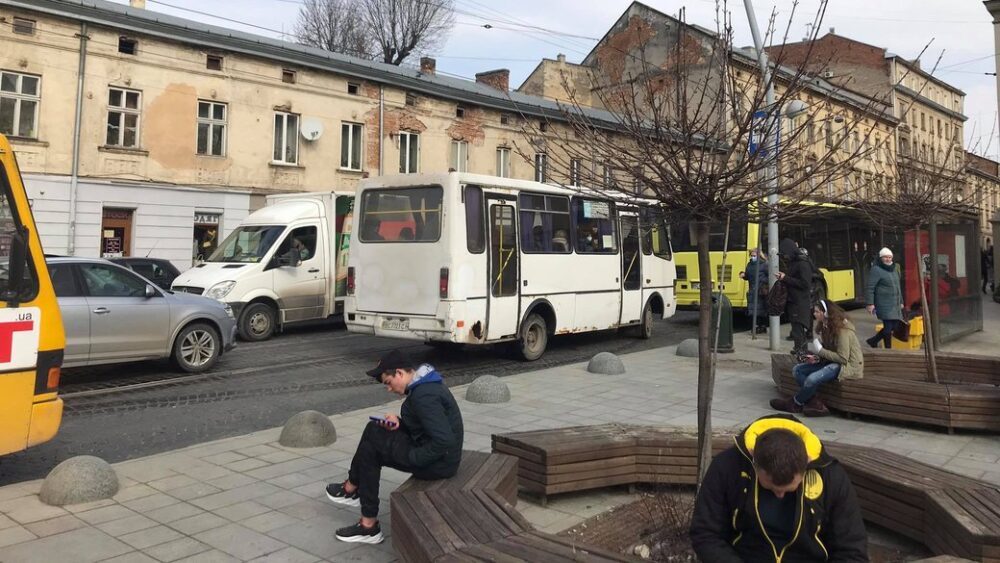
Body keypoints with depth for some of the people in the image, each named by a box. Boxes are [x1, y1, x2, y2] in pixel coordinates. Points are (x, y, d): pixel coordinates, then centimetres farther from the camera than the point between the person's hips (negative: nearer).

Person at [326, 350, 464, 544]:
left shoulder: (424, 396, -25)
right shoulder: (424, 383, 7)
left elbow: (444, 441, -31)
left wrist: (413, 457, -18)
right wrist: (400, 422, 1)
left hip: (438, 462, -10)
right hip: (429, 450, 10)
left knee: (371, 443, -4)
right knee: (373, 430, 10)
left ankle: (351, 489, 20)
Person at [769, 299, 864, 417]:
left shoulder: (842, 330, -20)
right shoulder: (826, 327, 7)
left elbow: (843, 358, -24)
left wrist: (820, 350, -20)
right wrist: (817, 358, -8)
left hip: (849, 366, -10)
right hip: (833, 361, 10)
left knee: (813, 378, -30)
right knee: (797, 370, -3)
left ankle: (796, 404, -2)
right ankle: (816, 404, -11)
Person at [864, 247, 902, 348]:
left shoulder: (894, 269, 18)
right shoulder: (876, 270, -9)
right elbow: (869, 288, -13)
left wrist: (901, 302, 27)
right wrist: (870, 303, -19)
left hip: (895, 305, 8)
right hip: (884, 305, -8)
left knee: (894, 326, 8)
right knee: (888, 327, -8)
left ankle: (873, 341, 23)